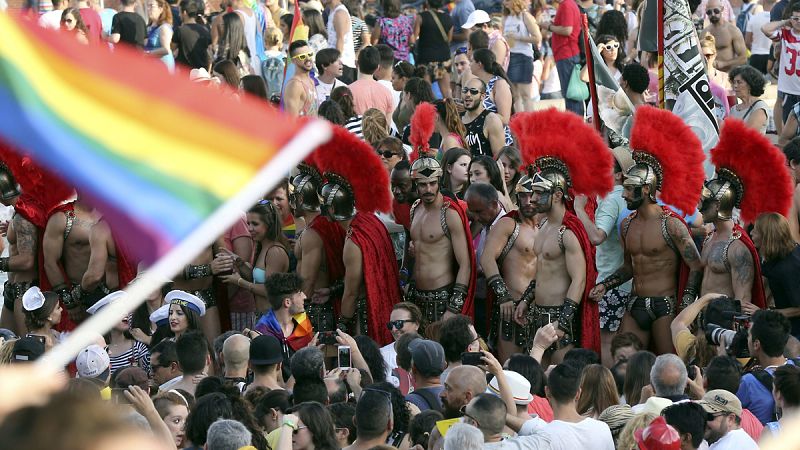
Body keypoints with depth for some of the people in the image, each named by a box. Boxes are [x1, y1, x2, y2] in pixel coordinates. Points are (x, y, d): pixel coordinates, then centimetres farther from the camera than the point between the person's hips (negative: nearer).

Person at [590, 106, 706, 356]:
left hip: (665, 306, -7)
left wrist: (685, 307, -15)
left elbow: (696, 267, -9)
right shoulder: (627, 225, 12)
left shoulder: (671, 224, -9)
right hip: (635, 306, 7)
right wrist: (604, 285, 10)